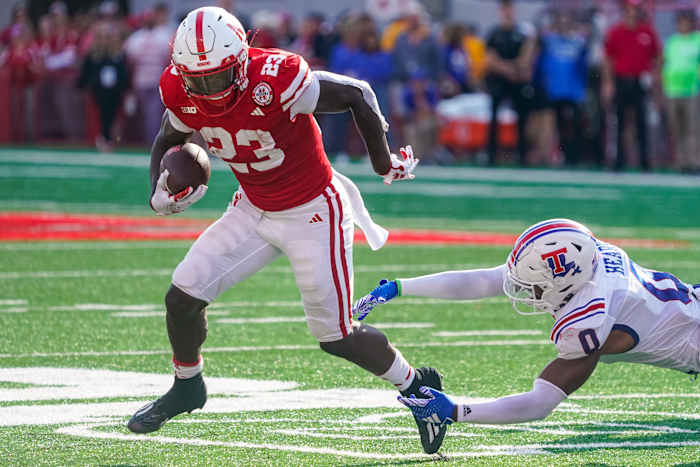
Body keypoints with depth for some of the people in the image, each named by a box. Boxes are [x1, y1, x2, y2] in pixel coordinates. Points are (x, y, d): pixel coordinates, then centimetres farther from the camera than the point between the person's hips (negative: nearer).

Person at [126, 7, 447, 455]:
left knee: (336, 336, -2)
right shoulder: (181, 93, -14)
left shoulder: (276, 79, -33)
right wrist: (160, 192, -13)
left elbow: (358, 95, -19)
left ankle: (417, 386, 23)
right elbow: (167, 142, 8)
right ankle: (187, 385, 26)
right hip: (254, 210, 6)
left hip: (313, 212, -5)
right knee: (183, 295, -2)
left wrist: (385, 162, -6)